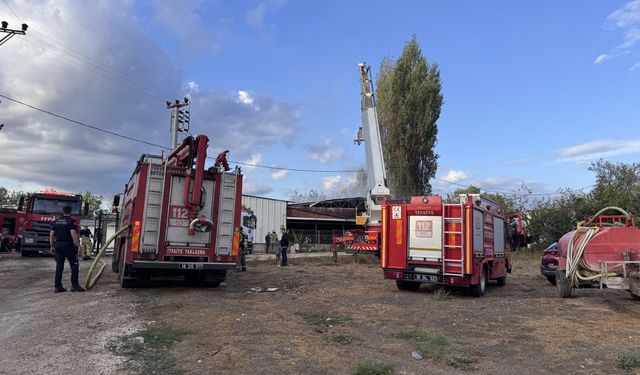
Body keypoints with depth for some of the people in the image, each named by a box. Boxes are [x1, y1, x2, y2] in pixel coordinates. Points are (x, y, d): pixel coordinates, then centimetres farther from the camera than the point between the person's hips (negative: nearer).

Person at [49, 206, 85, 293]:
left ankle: (58, 286, 9)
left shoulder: (56, 221, 13)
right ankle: (74, 285, -3)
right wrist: (76, 245, -14)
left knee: (59, 266, 9)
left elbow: (51, 235, 13)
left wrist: (52, 246, 18)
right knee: (74, 265, -1)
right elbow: (73, 234, -17)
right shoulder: (71, 221, -7)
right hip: (68, 245, -6)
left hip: (58, 245, 7)